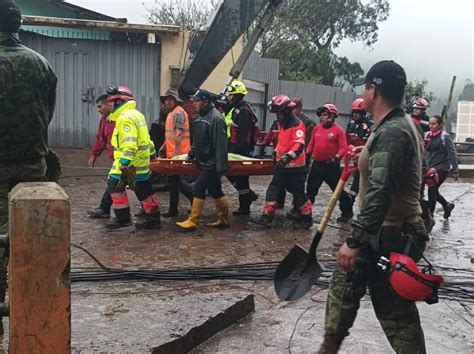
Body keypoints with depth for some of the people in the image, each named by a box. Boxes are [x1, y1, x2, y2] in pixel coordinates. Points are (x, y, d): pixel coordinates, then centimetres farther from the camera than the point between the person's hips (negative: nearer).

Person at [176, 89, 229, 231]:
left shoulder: (216, 118, -18)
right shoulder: (200, 117, 12)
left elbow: (221, 144, -22)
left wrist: (221, 166, -22)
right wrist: (191, 154, 15)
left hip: (211, 164, -9)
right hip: (204, 162, 9)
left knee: (199, 188, -9)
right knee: (215, 191, 14)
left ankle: (192, 221, -2)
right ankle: (223, 219, 24)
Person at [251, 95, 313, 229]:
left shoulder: (297, 124, -17)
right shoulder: (281, 124, 11)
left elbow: (299, 145, -27)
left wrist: (288, 157, -38)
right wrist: (277, 152, 24)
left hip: (295, 166, -8)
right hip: (282, 165, 8)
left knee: (298, 193, 2)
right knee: (273, 189, 3)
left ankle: (307, 218, 18)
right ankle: (267, 217, 5)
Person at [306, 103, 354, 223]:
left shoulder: (338, 130, -10)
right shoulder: (316, 128, 8)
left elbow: (343, 148, -13)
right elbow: (311, 144, 16)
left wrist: (336, 157, -26)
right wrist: (307, 156, 10)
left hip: (331, 165, -5)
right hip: (317, 164, 6)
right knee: (310, 189, 12)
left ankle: (347, 211, 20)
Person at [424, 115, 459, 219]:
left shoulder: (445, 137, -8)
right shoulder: (427, 135, 7)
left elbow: (452, 154, -9)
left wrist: (455, 171, -12)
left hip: (442, 168, -6)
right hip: (430, 167, 6)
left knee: (432, 190, -11)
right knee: (434, 191, 11)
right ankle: (447, 205, 38)